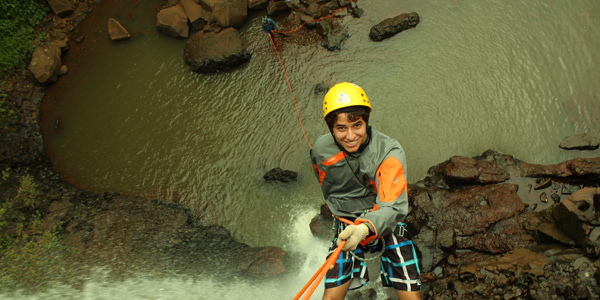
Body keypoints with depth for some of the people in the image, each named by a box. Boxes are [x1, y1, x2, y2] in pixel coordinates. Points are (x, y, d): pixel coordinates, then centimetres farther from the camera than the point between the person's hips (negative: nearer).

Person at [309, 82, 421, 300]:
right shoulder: (321, 150, -10)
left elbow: (393, 207, -28)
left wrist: (365, 228, -45)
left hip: (386, 224, -1)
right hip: (347, 225, 2)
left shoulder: (389, 151, -19)